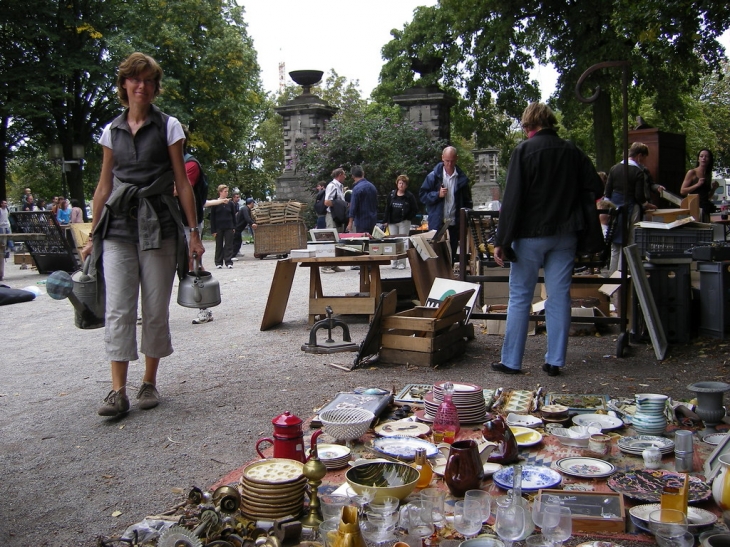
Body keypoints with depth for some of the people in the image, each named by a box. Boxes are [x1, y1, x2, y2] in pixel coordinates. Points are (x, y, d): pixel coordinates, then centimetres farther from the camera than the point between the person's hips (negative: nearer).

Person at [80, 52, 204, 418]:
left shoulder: (168, 127, 4)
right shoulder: (111, 131, 12)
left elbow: (182, 183, 2)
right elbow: (104, 187, 15)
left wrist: (194, 232, -3)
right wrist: (92, 235, 13)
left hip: (158, 226, -2)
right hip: (118, 226, 2)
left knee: (156, 309, 2)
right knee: (118, 309, -5)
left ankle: (149, 383, 16)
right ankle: (118, 391, -2)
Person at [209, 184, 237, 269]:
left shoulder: (230, 203, 4)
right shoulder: (215, 203, -3)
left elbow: (233, 216, 11)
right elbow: (212, 217, -2)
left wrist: (234, 227, 4)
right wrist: (213, 230, -6)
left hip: (229, 227, 2)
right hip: (219, 228, -2)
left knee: (229, 245, -1)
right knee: (219, 245, 6)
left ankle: (228, 262, 1)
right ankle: (219, 262, 13)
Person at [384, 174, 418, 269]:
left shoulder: (410, 196, -3)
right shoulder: (392, 195, 8)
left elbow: (415, 209, -2)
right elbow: (387, 208, 11)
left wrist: (408, 218, -7)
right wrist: (386, 221, 7)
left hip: (404, 222, -4)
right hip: (392, 222, 4)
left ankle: (402, 262, 3)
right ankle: (394, 262, 13)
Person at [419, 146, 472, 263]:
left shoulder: (462, 178, 6)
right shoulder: (434, 176, 0)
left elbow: (467, 200, 12)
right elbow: (422, 195, 2)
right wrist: (437, 195, -14)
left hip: (454, 224, 2)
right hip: (437, 224, -2)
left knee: (451, 256, 8)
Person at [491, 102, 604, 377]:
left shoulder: (524, 150, -8)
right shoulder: (572, 151, 5)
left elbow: (512, 199, -13)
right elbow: (595, 189, 5)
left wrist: (502, 241, -12)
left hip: (531, 234, -4)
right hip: (565, 235, 4)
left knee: (520, 297, 4)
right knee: (559, 297, 8)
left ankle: (511, 361, 8)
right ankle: (555, 361, 12)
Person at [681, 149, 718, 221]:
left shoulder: (708, 175, 18)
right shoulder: (692, 173, 1)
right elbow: (682, 191, -5)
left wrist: (714, 188, 6)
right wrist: (697, 185, -11)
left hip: (706, 209, 6)